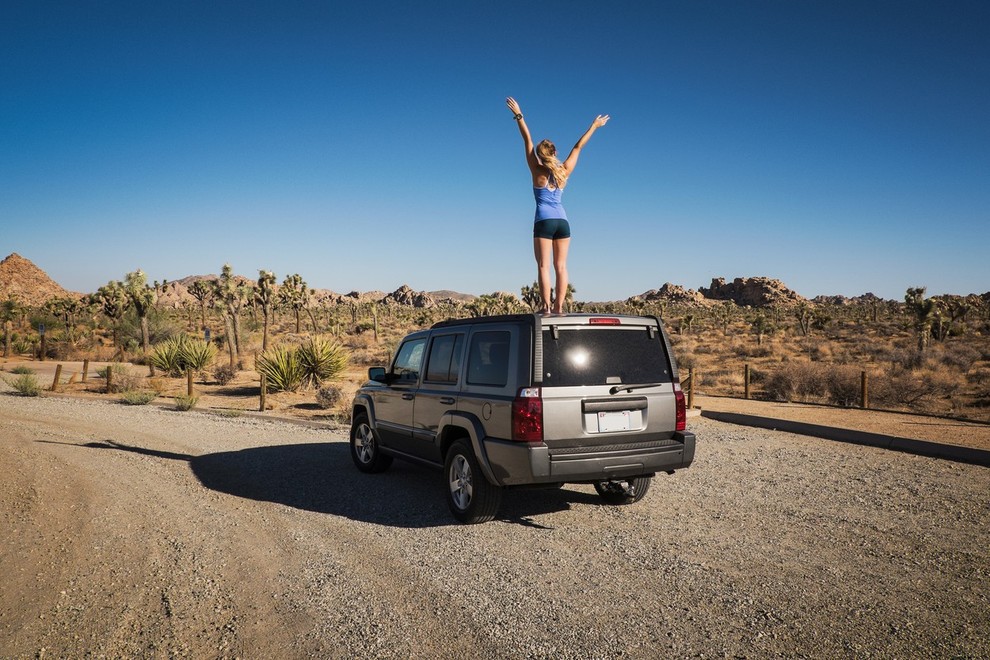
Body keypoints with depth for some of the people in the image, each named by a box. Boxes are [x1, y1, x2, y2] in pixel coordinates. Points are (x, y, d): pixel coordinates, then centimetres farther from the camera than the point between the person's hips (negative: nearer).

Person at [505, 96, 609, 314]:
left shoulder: (537, 171, -1)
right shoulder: (564, 171, 7)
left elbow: (527, 140, 1)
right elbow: (578, 147, 16)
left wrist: (519, 116, 4)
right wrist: (594, 126, 27)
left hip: (544, 222, -4)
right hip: (562, 221, 4)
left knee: (543, 265, -5)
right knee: (561, 266, 4)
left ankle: (546, 306, -13)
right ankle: (559, 306, 0)